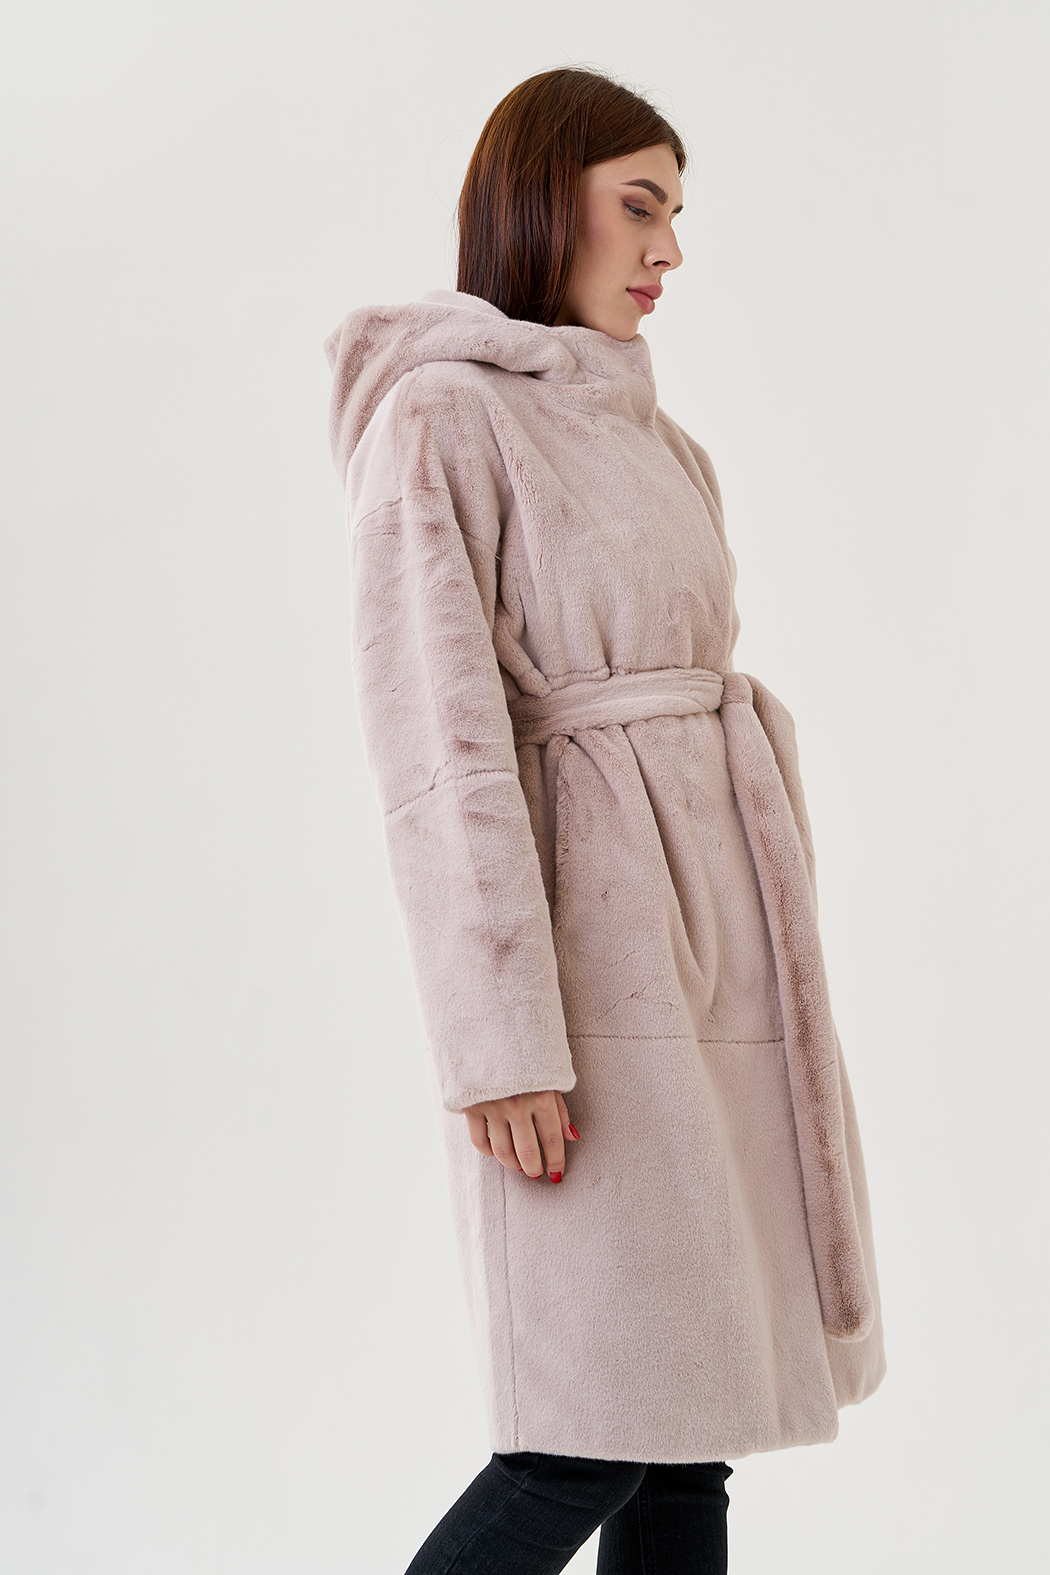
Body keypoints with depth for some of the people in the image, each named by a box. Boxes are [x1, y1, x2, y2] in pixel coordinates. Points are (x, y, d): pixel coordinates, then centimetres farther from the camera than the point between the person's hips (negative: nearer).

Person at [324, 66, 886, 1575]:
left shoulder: (646, 433, 18)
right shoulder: (443, 417, -7)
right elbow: (438, 743, -14)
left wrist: (765, 955, 16)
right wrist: (503, 1038, -19)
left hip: (721, 930, 8)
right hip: (590, 933, -8)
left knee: (700, 1409, 9)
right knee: (607, 1427, -6)